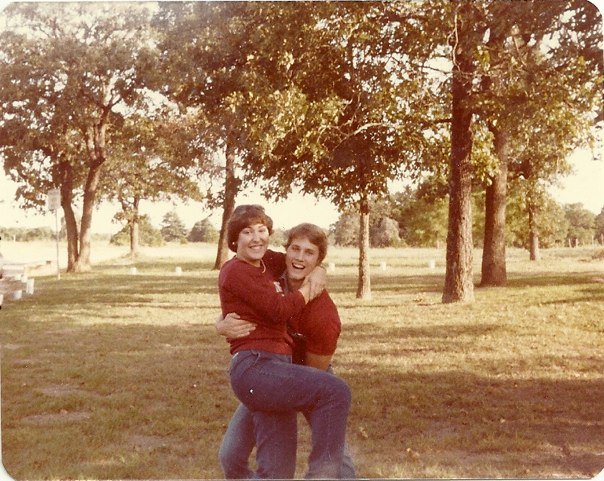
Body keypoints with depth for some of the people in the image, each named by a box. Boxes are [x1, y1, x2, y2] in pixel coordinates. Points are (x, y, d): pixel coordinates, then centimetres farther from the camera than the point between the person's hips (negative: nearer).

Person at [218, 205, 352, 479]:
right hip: (254, 367, -9)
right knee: (335, 392, -27)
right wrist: (310, 286, 3)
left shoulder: (267, 262, 19)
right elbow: (280, 310, -11)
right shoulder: (235, 271, -5)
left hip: (273, 367, 9)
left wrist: (319, 271, 15)